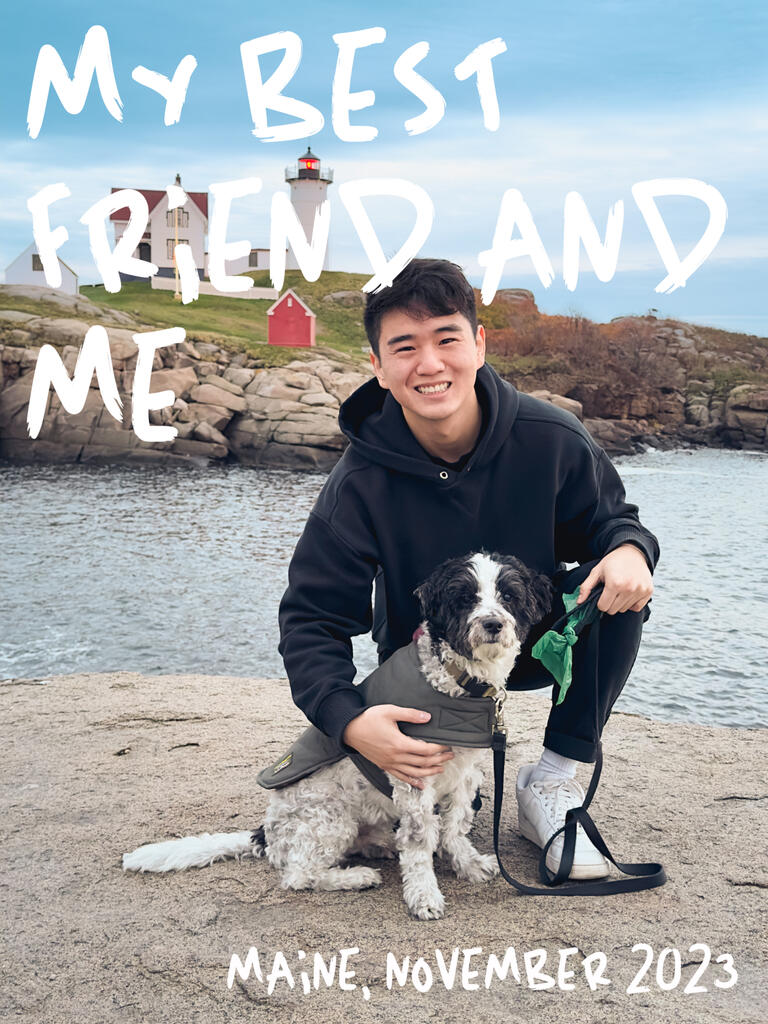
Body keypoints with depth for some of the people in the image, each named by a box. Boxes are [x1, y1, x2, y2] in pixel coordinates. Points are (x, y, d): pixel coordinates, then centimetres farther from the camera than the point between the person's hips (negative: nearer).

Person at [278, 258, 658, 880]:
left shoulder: (551, 440, -21)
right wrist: (350, 722, -37)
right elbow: (311, 618, -20)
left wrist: (629, 548, -30)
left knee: (620, 585, -26)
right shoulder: (360, 484, -23)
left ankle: (556, 779, -12)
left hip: (536, 641, 1)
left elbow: (607, 520, -4)